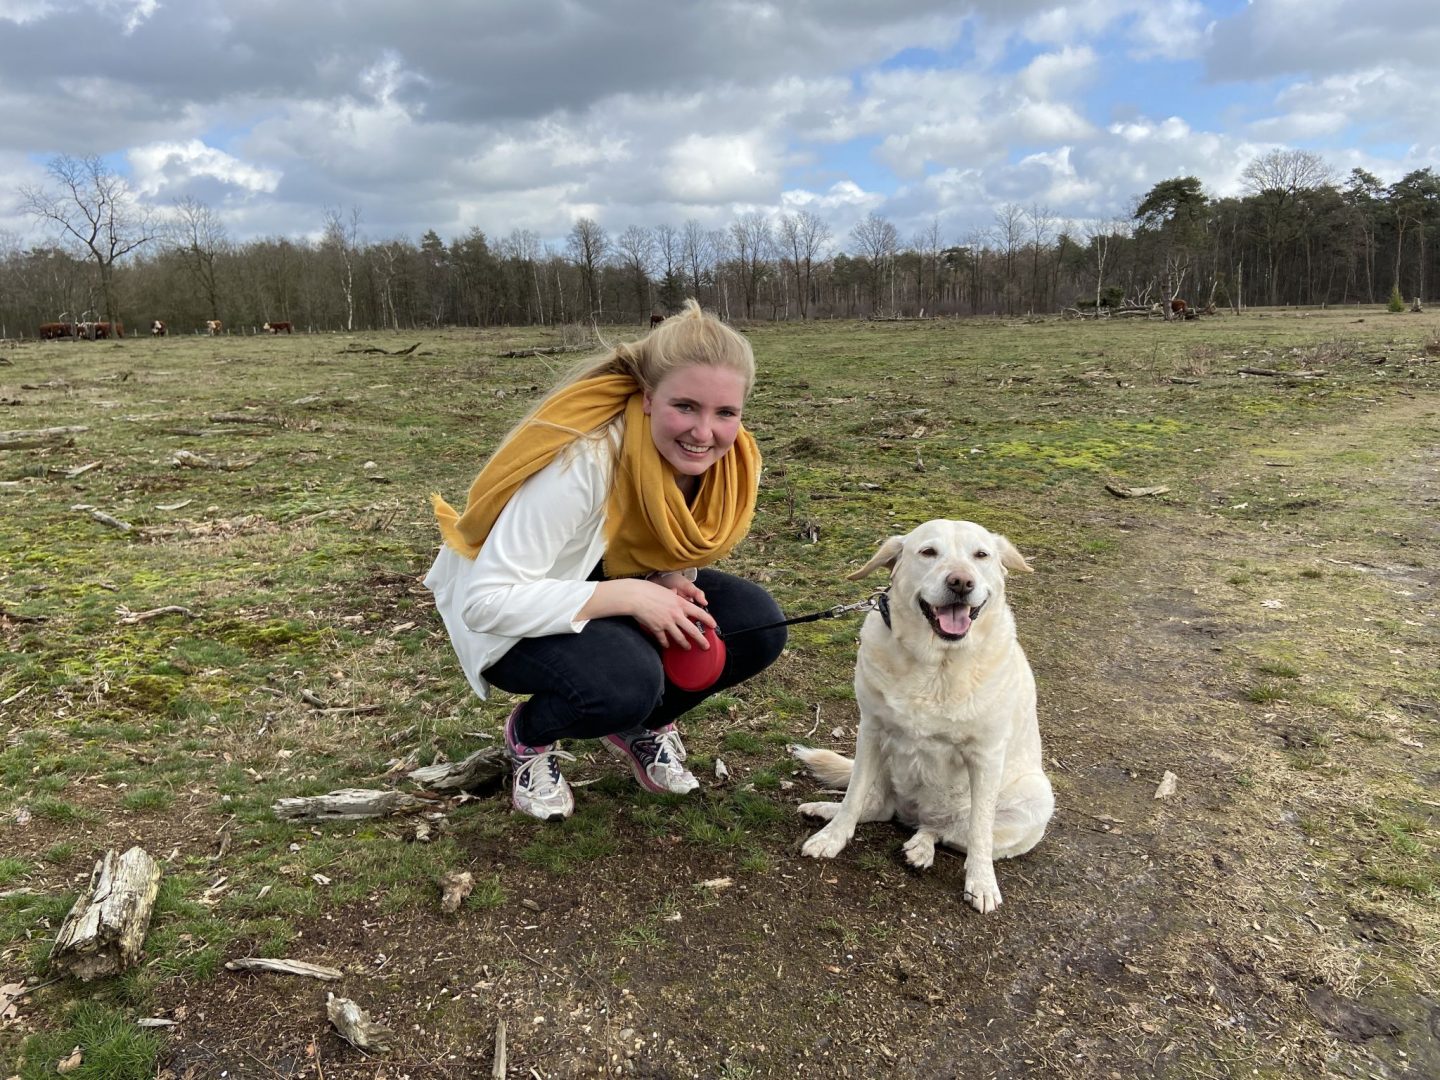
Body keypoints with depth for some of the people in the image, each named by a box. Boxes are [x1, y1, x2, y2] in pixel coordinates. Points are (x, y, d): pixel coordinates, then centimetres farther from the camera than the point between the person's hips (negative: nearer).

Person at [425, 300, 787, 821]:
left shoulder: (731, 461, -15)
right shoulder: (582, 461, -35)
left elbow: (670, 550, 3)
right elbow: (487, 600, -33)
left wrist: (673, 584, -21)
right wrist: (627, 596, -37)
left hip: (611, 583, 6)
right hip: (512, 617, -5)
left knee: (758, 626, -16)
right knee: (626, 680, -35)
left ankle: (643, 725, 11)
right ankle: (529, 734, 1)